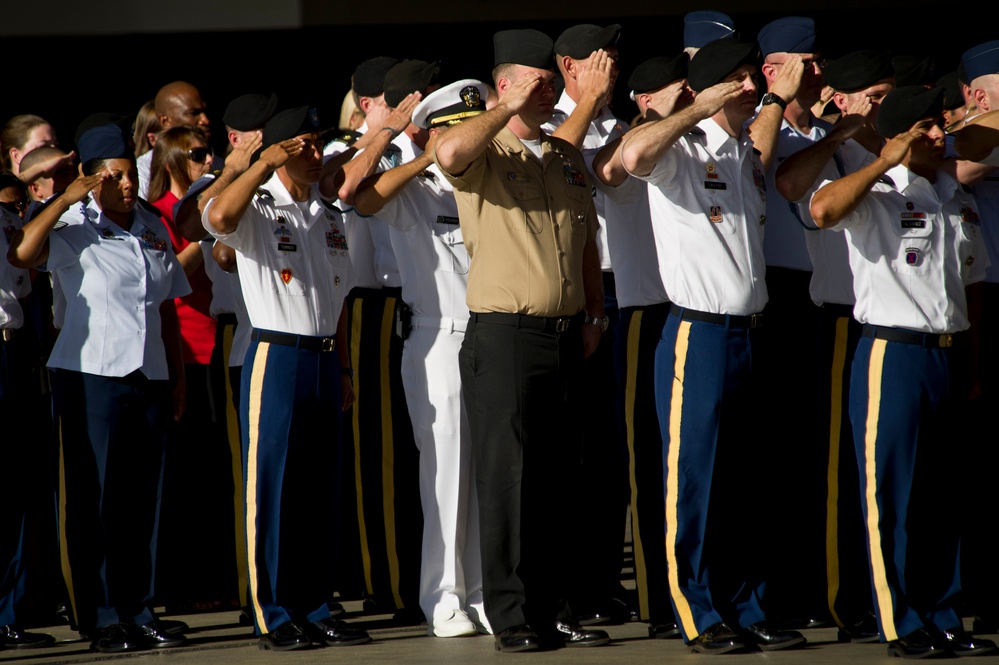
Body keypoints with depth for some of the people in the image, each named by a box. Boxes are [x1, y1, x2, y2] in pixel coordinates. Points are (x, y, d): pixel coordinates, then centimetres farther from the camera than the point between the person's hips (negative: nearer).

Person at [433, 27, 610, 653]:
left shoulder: (569, 157, 17)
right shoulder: (485, 155, -4)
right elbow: (449, 153, -30)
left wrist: (594, 315, 12)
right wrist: (509, 109, -19)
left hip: (566, 337, 6)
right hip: (505, 336, -6)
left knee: (559, 477, 9)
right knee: (506, 477, -4)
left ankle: (554, 609, 15)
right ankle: (511, 616, -1)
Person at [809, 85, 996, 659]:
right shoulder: (878, 195, -5)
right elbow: (823, 209, -28)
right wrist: (887, 162, -20)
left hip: (949, 355, 6)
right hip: (893, 354, -6)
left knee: (946, 493, 9)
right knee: (894, 493, -2)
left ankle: (945, 620, 15)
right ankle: (903, 626, 3)